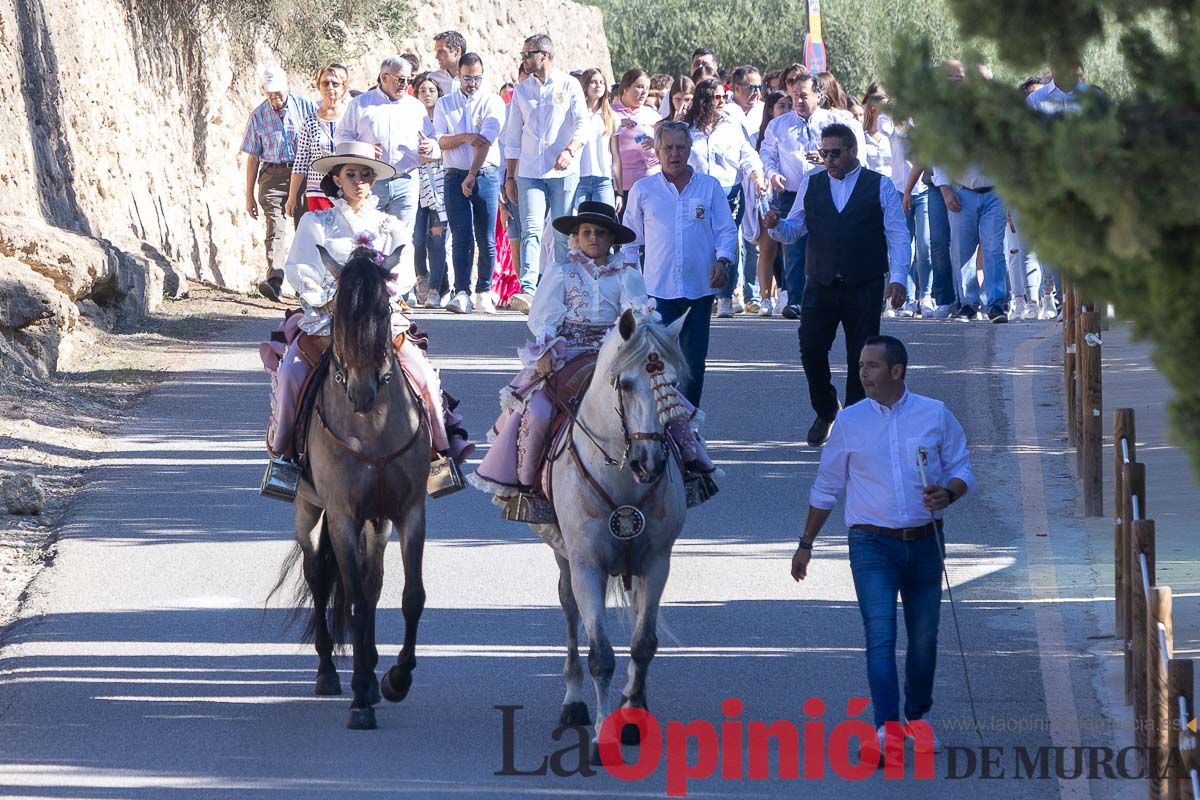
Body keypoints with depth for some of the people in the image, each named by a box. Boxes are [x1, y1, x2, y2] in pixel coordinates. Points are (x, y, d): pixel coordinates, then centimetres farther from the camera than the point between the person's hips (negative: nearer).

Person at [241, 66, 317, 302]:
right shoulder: (258, 116, 8)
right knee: (275, 226, -14)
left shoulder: (305, 106, 3)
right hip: (273, 174, 0)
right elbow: (253, 158, 12)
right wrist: (249, 195, 10)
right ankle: (274, 280, -28)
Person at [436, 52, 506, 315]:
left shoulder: (492, 103, 3)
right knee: (461, 237, -7)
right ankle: (461, 293, -12)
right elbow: (440, 141, 3)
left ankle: (484, 293, 6)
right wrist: (464, 137, -16)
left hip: (486, 174, -1)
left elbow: (486, 141, -8)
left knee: (487, 238, -1)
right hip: (456, 174, 1)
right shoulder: (445, 105, 12)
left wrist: (472, 175, -15)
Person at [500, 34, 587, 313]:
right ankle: (528, 290, -25)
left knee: (563, 235, 0)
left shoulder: (569, 86, 4)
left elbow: (582, 124, -4)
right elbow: (513, 138, 18)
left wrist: (570, 151, -23)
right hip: (530, 172, 2)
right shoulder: (522, 90, 15)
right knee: (531, 231, -12)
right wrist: (510, 176, 14)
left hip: (563, 172, -2)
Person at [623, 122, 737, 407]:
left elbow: (727, 230, 9)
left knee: (694, 360, 5)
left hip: (700, 287, 1)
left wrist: (723, 259, -7)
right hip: (658, 287, -1)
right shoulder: (643, 190, 8)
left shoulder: (710, 187, 8)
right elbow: (631, 235, 14)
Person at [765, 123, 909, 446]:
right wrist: (776, 225, -10)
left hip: (864, 286, -2)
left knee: (860, 358, 0)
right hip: (821, 284, 2)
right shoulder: (811, 184, 11)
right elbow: (793, 229, 13)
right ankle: (825, 410, 13)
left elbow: (898, 235, 1)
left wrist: (898, 278, -9)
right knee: (811, 348, -10)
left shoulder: (880, 187, 4)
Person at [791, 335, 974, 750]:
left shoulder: (935, 415, 3)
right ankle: (887, 729, -21)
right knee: (880, 633, -15)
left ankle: (917, 715, 30)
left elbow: (962, 468, 7)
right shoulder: (850, 422, 4)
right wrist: (805, 544, 14)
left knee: (924, 635, 9)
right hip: (873, 544, -1)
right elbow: (825, 488, 12)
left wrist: (947, 494, -16)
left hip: (924, 542, 1)